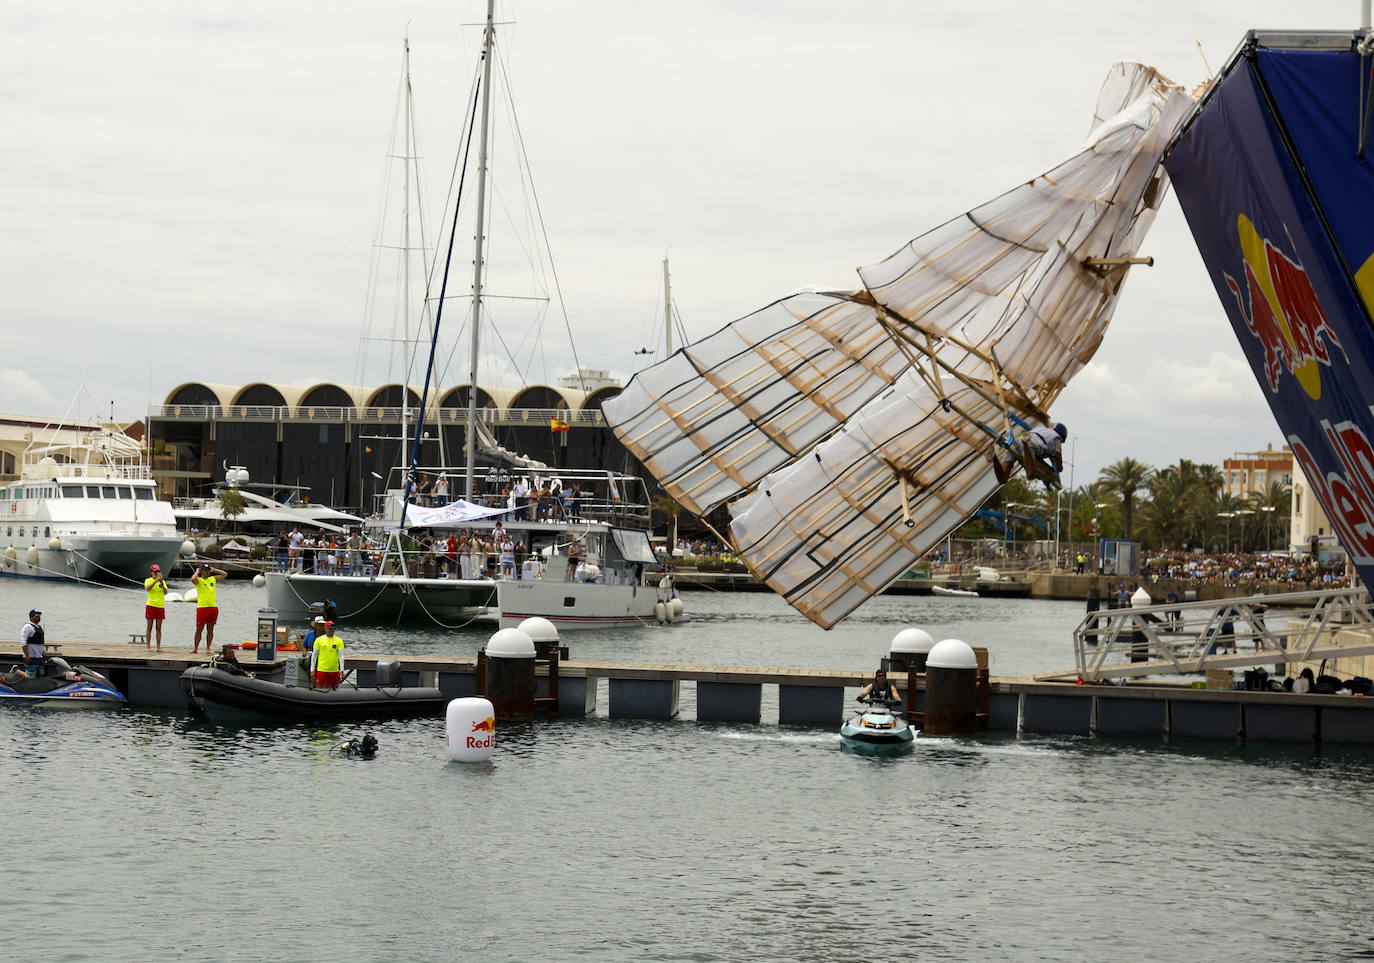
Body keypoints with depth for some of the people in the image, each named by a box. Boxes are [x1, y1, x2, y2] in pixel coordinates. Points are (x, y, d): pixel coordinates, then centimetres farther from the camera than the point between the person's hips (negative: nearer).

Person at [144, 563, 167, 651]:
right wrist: (155, 581, -29)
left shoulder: (162, 581, 9)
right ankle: (148, 646, 1)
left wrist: (162, 584, -18)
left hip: (160, 606, 3)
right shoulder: (148, 580, 0)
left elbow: (165, 592, -2)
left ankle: (159, 647, 4)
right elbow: (147, 589, -20)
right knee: (149, 627, -1)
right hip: (151, 605, -3)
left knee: (159, 628, 3)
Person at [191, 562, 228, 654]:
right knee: (199, 629, 2)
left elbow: (225, 574, 16)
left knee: (210, 630, 5)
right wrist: (197, 572, -6)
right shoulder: (198, 580, -1)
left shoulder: (213, 579, 13)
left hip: (213, 607, 4)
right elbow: (193, 579, -24)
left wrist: (214, 570, 12)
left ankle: (208, 648, 10)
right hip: (202, 608, -4)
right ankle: (195, 648, 11)